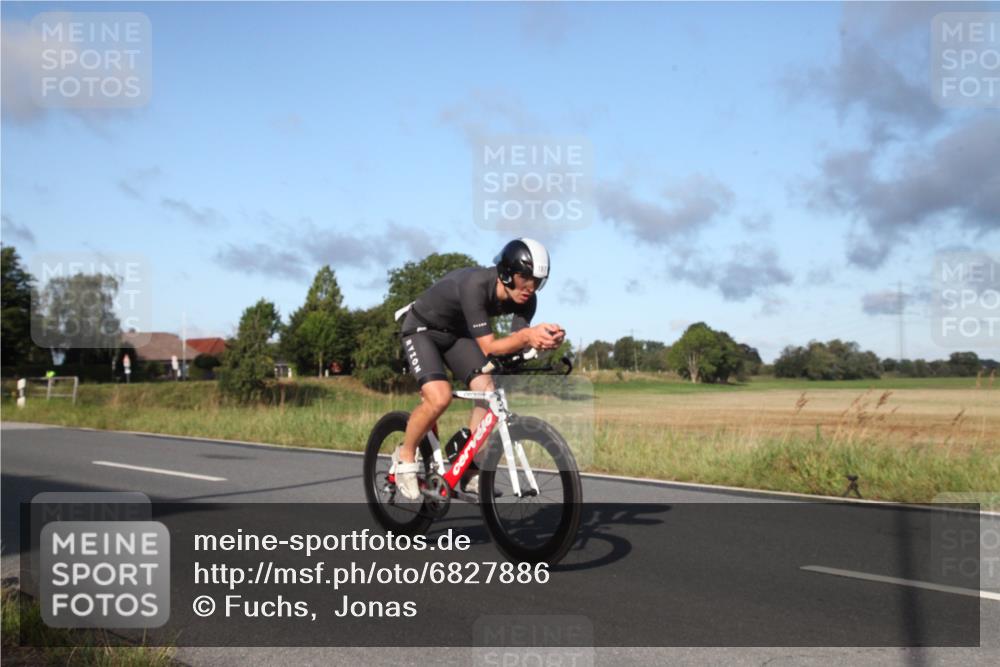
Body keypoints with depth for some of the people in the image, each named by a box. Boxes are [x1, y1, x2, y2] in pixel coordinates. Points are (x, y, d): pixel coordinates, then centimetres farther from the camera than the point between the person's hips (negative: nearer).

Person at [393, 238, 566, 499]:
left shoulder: (526, 299, -18)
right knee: (439, 397, -25)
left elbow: (515, 343, -21)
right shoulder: (475, 284, -37)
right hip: (422, 329, -6)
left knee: (487, 391, -12)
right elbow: (488, 347, -39)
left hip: (457, 332, 7)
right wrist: (526, 335, -55)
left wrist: (540, 339, -42)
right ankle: (405, 456, 1)